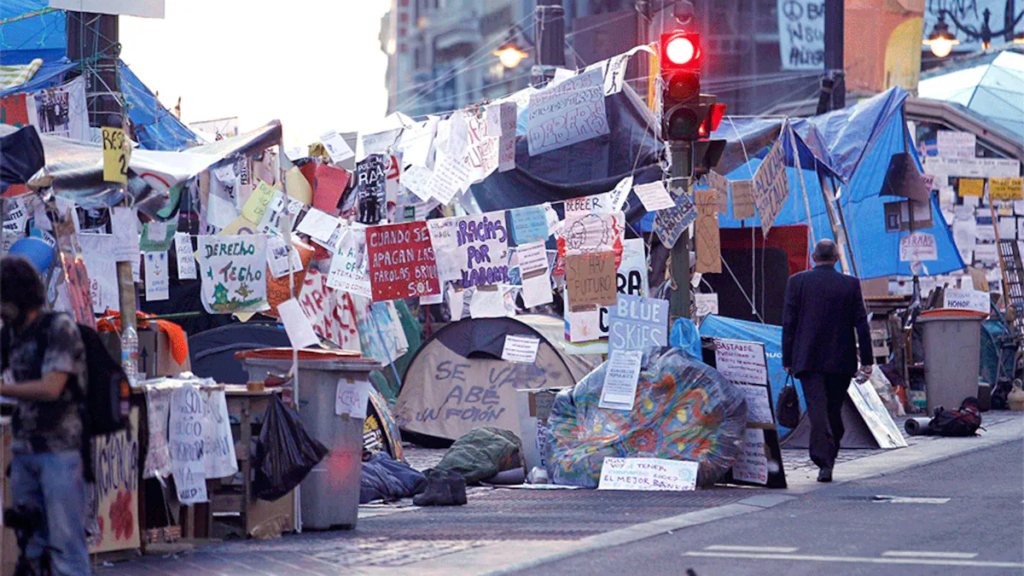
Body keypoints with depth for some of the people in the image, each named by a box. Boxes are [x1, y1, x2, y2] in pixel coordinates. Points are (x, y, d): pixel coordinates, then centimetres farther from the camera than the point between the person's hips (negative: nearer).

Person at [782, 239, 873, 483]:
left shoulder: (797, 282, 0)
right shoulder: (850, 284, 2)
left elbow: (788, 323, 0)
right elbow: (861, 323, 1)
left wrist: (787, 360, 5)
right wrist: (866, 360, 5)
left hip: (808, 360, -1)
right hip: (840, 361, 1)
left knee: (817, 410, -7)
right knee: (834, 411, 14)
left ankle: (824, 463, -20)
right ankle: (829, 458, 22)